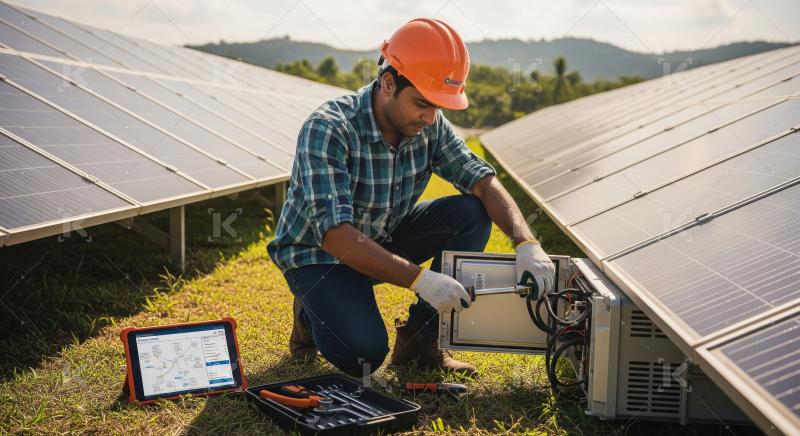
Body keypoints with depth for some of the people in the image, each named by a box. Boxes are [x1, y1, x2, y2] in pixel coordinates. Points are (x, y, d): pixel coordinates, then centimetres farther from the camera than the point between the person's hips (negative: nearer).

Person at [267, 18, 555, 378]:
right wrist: (420, 278, -45)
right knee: (364, 355, -28)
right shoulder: (327, 129, -31)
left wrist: (527, 244, -29)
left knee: (472, 214, -15)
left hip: (384, 239, 6)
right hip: (319, 251, -6)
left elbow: (482, 180, -11)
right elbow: (335, 234, -38)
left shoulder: (429, 125, -12)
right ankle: (312, 313, 8)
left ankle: (419, 338, -3)